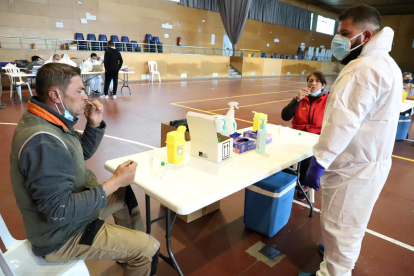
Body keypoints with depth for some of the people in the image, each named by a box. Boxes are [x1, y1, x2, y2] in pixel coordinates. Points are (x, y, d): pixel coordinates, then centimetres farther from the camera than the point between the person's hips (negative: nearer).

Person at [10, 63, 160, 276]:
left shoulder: (48, 120, -1)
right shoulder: (43, 141, -32)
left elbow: (82, 153, 12)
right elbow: (60, 211, -32)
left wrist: (94, 124, -4)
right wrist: (114, 182, -26)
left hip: (65, 205, 10)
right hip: (61, 235, -10)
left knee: (126, 195, 23)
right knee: (149, 249, -11)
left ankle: (129, 252, 39)